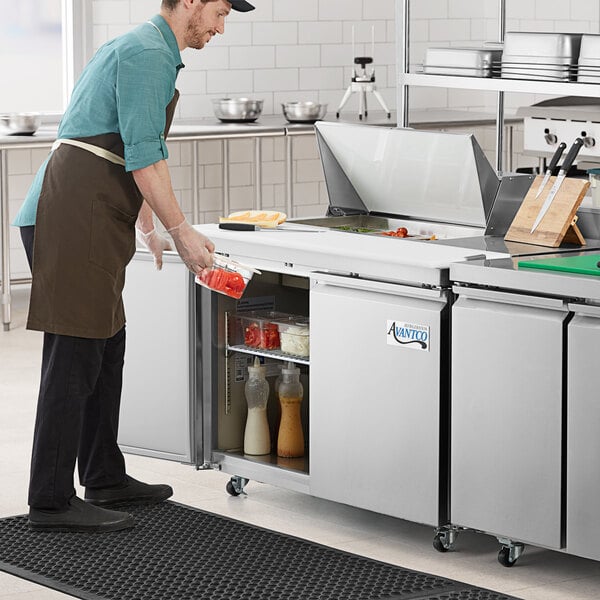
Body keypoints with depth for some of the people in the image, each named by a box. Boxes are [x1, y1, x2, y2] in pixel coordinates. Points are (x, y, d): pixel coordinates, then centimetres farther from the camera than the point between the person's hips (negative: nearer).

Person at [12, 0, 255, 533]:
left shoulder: (143, 48, 24)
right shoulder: (150, 53, -10)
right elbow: (143, 154, -17)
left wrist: (147, 229, 36)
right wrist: (182, 230, -12)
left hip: (89, 220, 11)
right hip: (74, 222, -11)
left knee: (107, 348, 16)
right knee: (75, 355, -9)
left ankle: (104, 478, 26)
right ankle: (51, 501, -6)